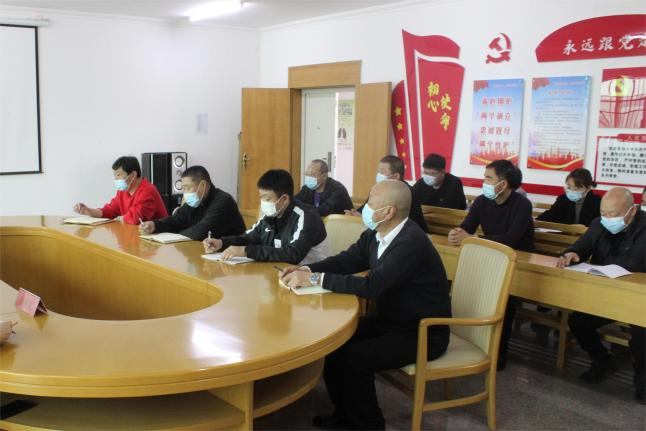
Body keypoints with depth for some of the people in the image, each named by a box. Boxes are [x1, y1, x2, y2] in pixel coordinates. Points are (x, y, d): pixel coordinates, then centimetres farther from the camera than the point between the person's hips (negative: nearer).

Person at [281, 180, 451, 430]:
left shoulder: (412, 243, -29)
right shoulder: (376, 233, -2)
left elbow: (372, 286, -34)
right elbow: (346, 260, 7)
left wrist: (316, 279, -29)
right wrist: (306, 270, -10)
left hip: (422, 333, -8)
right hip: (389, 320, 9)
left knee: (354, 358, -22)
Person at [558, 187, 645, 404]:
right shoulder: (600, 224, -2)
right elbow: (582, 246, -2)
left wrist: (599, 262, -21)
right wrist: (571, 254, -26)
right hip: (604, 293, 6)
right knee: (577, 321, -9)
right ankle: (603, 362, 19)